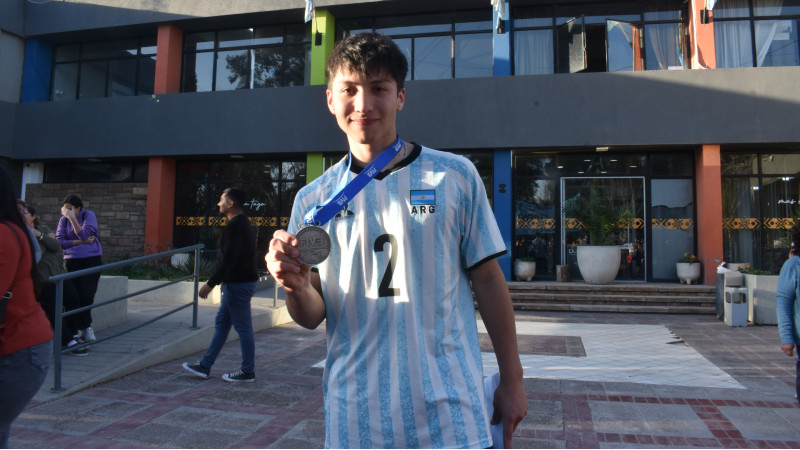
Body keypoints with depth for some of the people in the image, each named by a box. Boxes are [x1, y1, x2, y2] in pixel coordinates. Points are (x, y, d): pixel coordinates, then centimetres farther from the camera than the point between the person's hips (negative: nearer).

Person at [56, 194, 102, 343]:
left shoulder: (89, 216, -1)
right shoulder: (63, 220, 8)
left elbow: (84, 235, -15)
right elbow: (60, 241, -1)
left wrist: (72, 218, -19)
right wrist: (81, 242, -9)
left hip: (92, 259, -3)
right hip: (72, 260, 3)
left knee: (87, 294, -6)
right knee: (75, 295, -2)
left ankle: (83, 327, 10)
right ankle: (85, 327, 9)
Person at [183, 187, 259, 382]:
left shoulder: (235, 226, -17)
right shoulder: (244, 223, 15)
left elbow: (229, 260, -24)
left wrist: (211, 283, -21)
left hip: (238, 284, -11)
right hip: (235, 283, 11)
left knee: (243, 327, -2)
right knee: (221, 324, 14)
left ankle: (247, 371, 8)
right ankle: (205, 366, 22)